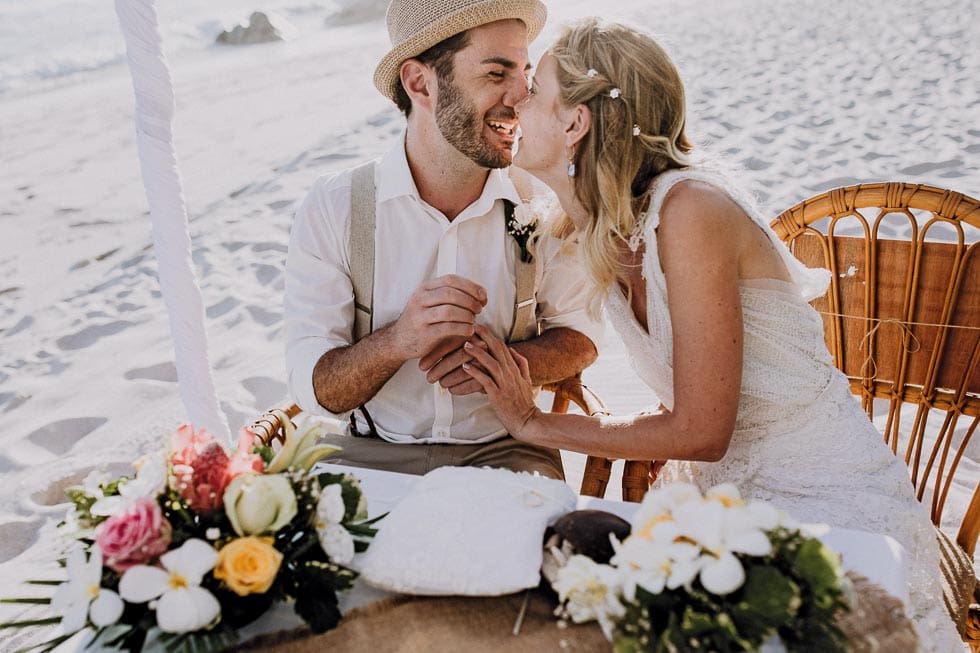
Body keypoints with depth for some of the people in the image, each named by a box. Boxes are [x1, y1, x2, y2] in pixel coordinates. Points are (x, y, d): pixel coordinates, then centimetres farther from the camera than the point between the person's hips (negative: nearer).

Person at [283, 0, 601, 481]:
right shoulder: (332, 208, -7)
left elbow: (580, 336, 8)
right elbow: (313, 389, -9)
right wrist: (397, 341, -30)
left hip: (503, 452, 2)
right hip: (371, 454, -1)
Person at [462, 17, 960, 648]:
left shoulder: (690, 209, -23)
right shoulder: (607, 230, 0)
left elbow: (699, 430, -21)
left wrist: (534, 423, -13)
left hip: (830, 502, -6)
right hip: (723, 493, 6)